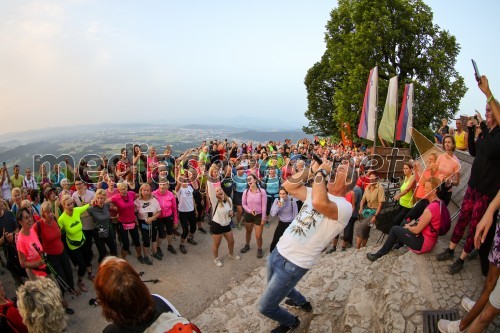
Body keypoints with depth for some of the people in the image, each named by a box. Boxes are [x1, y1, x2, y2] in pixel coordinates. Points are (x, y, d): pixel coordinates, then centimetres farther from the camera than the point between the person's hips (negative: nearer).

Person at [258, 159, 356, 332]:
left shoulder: (345, 206, -18)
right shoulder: (316, 192, 7)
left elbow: (320, 203, -40)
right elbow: (288, 185, 2)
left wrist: (320, 172, -25)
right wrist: (312, 169, -4)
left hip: (293, 264, -8)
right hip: (278, 251, 8)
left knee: (265, 307, 5)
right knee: (274, 287, 33)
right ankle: (302, 302, 61)